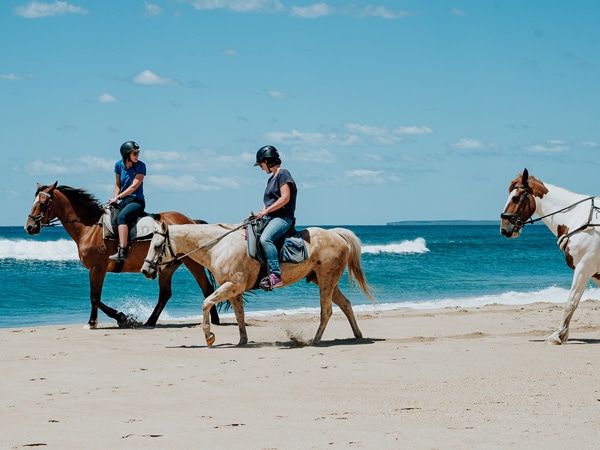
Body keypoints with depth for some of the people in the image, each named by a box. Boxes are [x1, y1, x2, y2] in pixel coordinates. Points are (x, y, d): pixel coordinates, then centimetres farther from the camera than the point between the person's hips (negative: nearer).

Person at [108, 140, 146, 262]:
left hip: (137, 201, -6)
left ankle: (122, 252, -40)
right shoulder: (119, 165, 6)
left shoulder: (140, 166, -6)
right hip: (123, 201, 6)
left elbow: (134, 186, -13)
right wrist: (115, 199, -1)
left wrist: (118, 197, -15)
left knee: (121, 217, -31)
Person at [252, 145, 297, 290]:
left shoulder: (283, 174, -8)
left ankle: (275, 275, -38)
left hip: (283, 217, -11)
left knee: (265, 238, -34)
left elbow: (285, 198, -18)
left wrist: (265, 211, -16)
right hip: (270, 217, 11)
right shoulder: (272, 178, 21)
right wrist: (261, 213, 4)